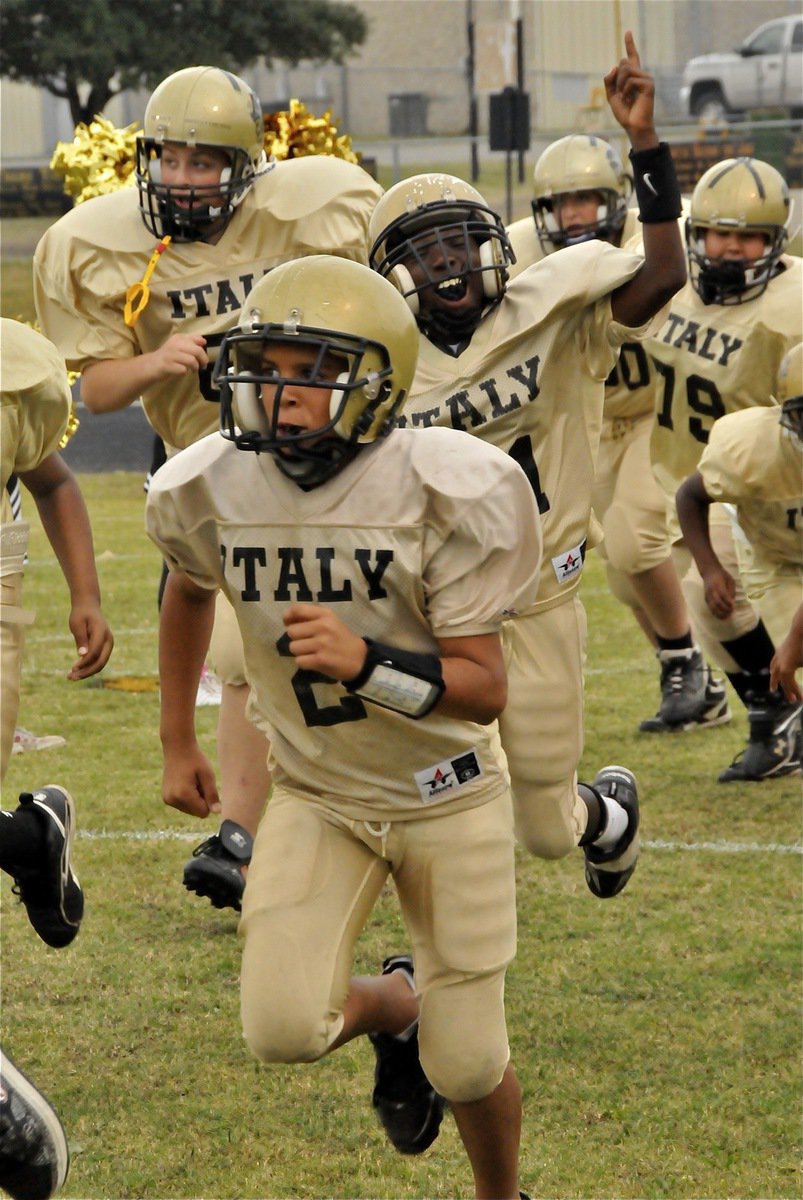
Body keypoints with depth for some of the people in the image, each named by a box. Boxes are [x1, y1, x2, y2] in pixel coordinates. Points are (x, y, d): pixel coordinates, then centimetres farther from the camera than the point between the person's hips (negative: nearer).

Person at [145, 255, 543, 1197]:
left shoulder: (442, 492, -22)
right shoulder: (208, 490, -11)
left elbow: (484, 689, -21)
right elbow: (188, 589, 14)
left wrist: (364, 661, -39)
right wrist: (176, 741, 18)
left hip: (445, 794, -2)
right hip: (315, 794, 2)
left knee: (466, 1068, 0)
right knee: (282, 1030, -17)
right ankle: (395, 1005, 20)